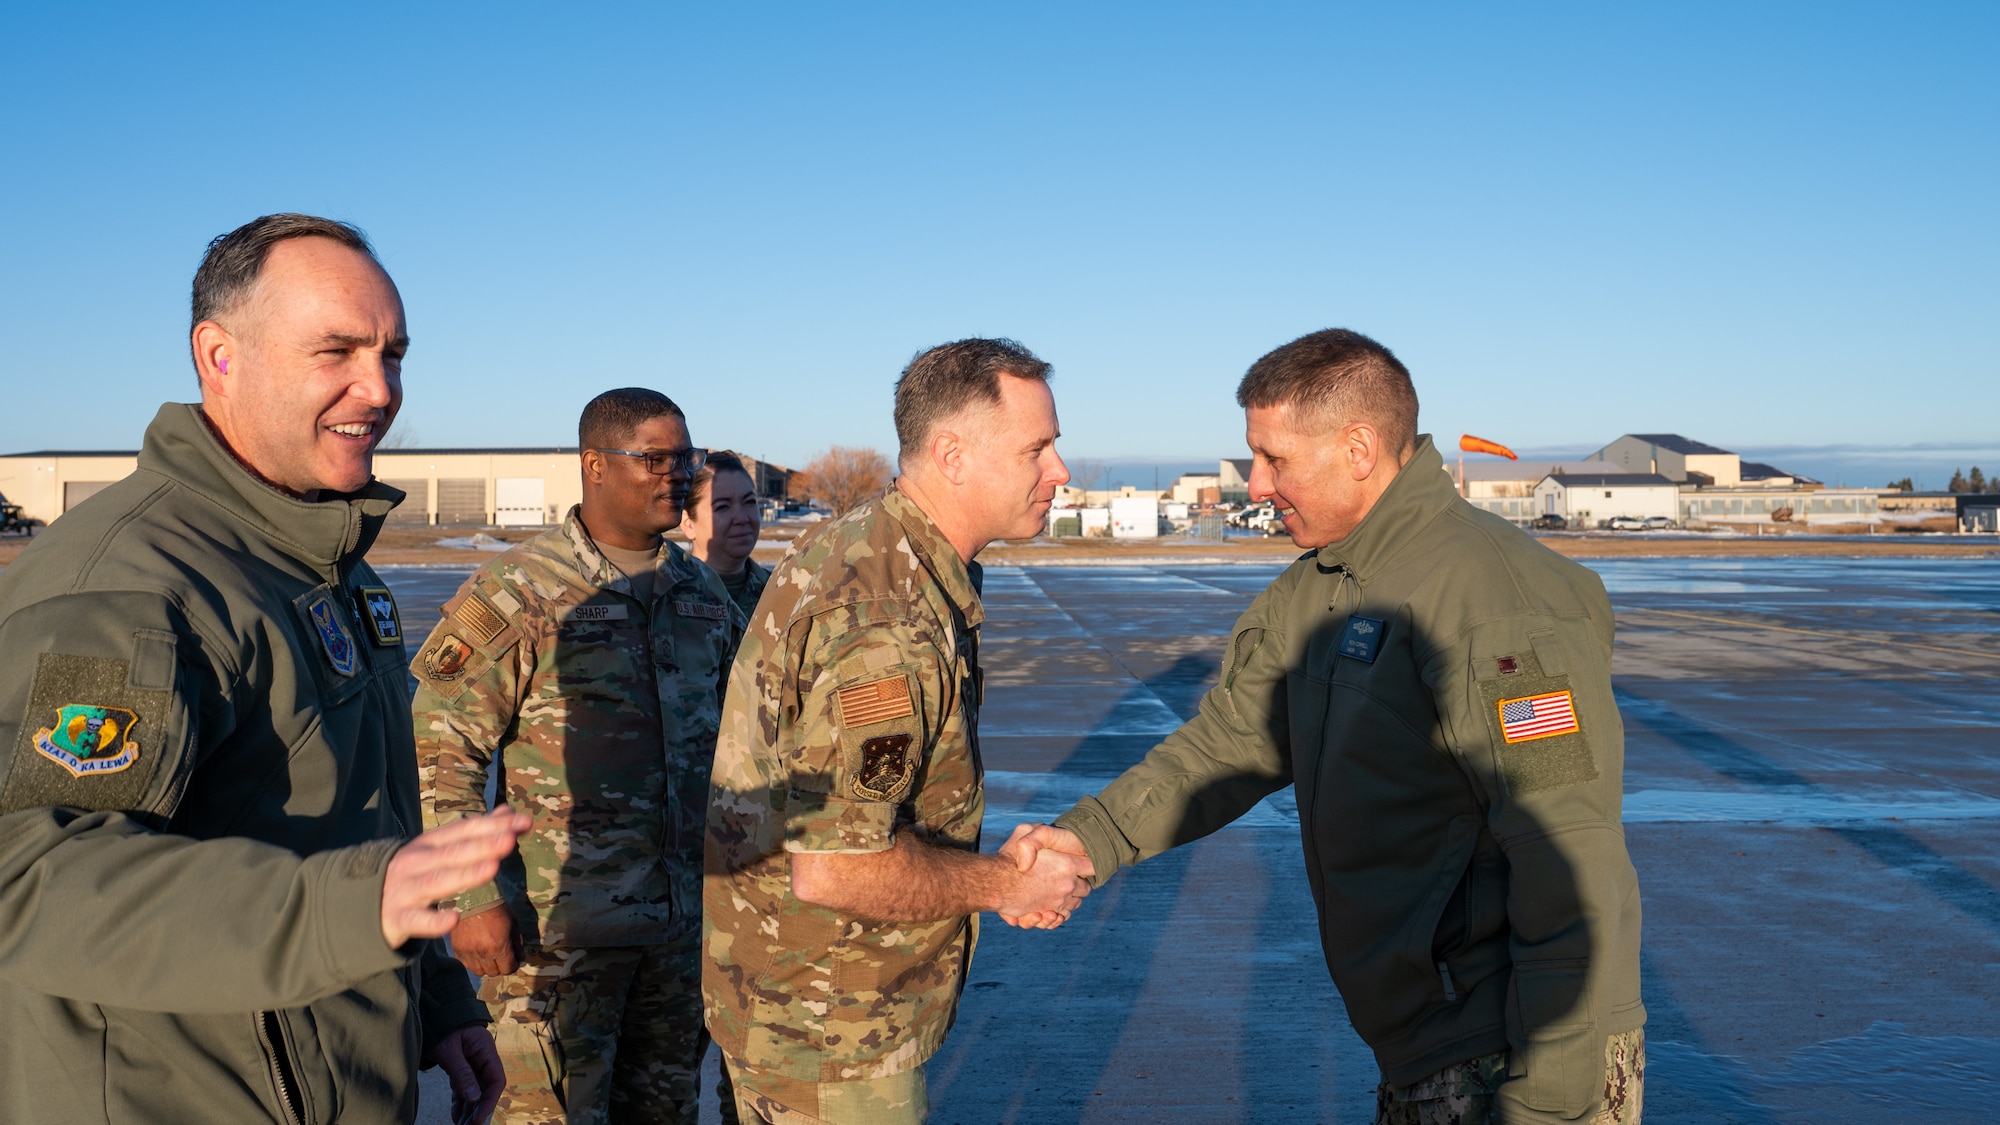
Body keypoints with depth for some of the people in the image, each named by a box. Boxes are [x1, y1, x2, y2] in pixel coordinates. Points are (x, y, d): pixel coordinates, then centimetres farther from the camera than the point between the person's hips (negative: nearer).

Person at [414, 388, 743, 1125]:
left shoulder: (703, 593, 8)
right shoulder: (515, 595, -11)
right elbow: (439, 750, -11)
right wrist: (473, 897, -16)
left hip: (680, 922, 6)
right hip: (561, 925, -6)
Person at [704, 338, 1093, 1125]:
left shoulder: (857, 550, 4)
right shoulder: (887, 621, -29)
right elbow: (835, 869, -30)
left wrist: (988, 867, 6)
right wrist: (1006, 885, -16)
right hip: (826, 1029, -9)